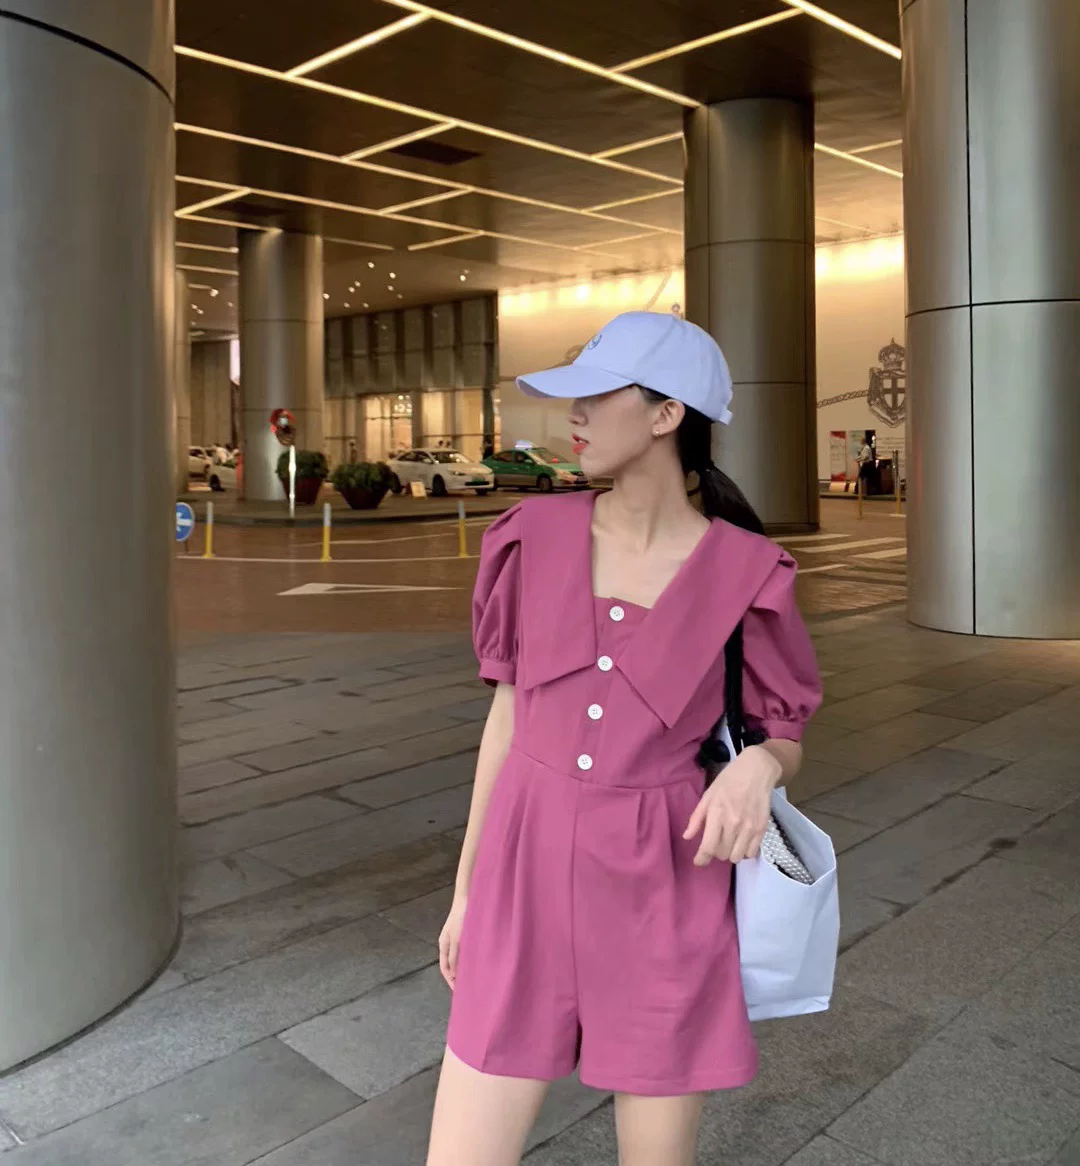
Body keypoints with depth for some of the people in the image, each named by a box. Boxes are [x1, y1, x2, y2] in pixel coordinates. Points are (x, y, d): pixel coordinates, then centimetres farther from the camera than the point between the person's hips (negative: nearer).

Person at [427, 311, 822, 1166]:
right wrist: (466, 888, 10)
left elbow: (787, 739, 5)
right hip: (533, 881, 2)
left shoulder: (745, 573, -6)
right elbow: (511, 714, 7)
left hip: (664, 897, -2)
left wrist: (757, 769, -20)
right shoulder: (538, 537, 1)